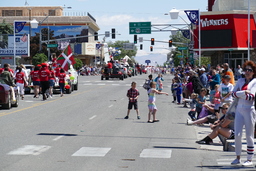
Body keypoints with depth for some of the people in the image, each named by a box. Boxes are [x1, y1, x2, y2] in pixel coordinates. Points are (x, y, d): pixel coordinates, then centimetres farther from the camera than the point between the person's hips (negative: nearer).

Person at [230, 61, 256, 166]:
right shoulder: (240, 81, 12)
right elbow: (233, 93, 2)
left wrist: (239, 93, -7)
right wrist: (244, 92, -13)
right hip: (239, 109, 5)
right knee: (237, 135, 3)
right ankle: (238, 158, 15)